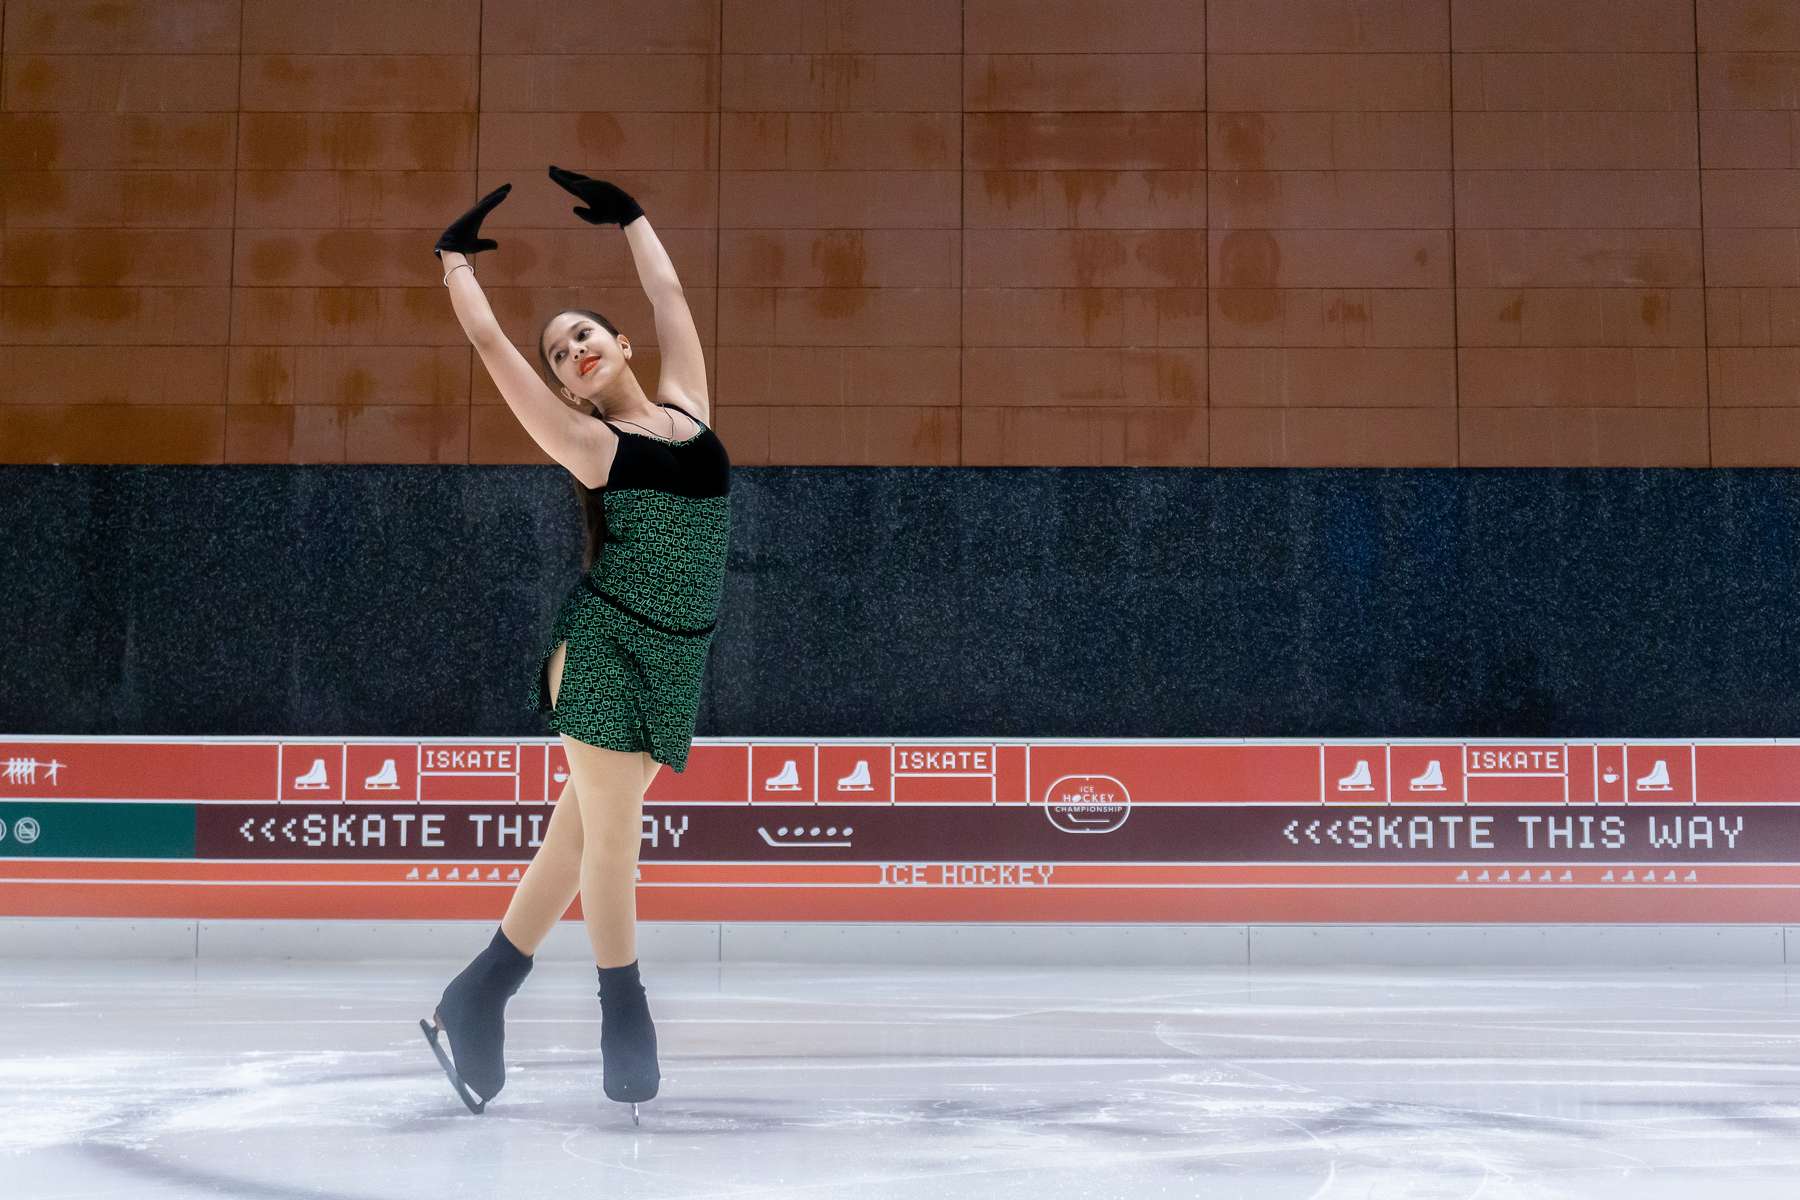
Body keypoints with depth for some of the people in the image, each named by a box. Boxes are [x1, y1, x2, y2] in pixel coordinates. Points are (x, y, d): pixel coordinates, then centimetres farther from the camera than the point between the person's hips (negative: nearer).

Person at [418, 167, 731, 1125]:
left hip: (674, 657, 5)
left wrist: (628, 215, 33)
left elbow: (667, 291, 23)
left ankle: (477, 999, 19)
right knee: (609, 839, 0)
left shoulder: (684, 404, 10)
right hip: (605, 647, -5)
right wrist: (456, 256, 15)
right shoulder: (588, 441, -3)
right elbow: (488, 340, 0)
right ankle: (625, 1020, 12)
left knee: (582, 829, 9)